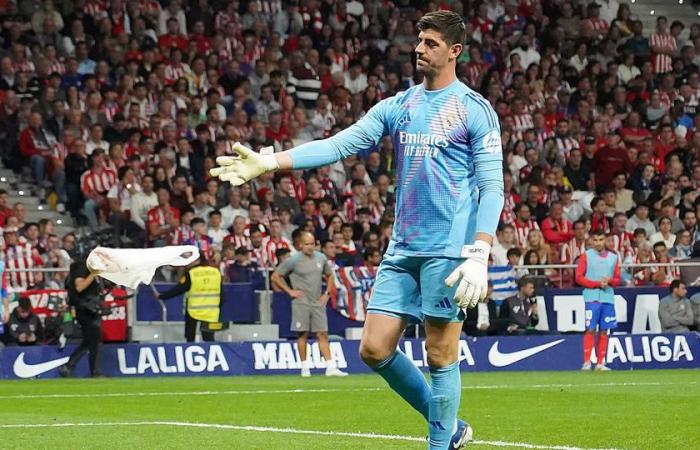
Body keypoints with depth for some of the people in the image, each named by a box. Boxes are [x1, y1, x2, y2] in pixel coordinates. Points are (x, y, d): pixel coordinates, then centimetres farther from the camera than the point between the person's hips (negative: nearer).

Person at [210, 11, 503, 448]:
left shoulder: (475, 110, -4)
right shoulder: (397, 107, 13)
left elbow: (492, 187, -8)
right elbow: (339, 144, 6)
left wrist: (479, 256, -19)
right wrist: (268, 162, -6)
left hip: (449, 251, -6)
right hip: (402, 249, 6)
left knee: (440, 356, -4)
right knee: (375, 349, 2)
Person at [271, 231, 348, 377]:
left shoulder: (321, 258, 8)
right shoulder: (294, 260, -5)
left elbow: (329, 276, 24)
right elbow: (275, 276, -1)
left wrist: (327, 293, 11)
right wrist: (290, 291, -4)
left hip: (318, 302, 3)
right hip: (301, 302, -3)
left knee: (323, 334, -1)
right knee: (303, 334, -1)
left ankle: (331, 367, -6)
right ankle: (305, 367, 6)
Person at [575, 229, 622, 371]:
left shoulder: (613, 257, 14)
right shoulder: (586, 256, 4)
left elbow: (617, 279, 15)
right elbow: (579, 278, -1)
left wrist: (609, 281, -7)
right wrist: (597, 284, -11)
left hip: (608, 297, 3)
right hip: (592, 297, -3)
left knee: (604, 331, 3)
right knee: (590, 330, -9)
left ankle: (600, 363, 6)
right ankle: (586, 362, -7)